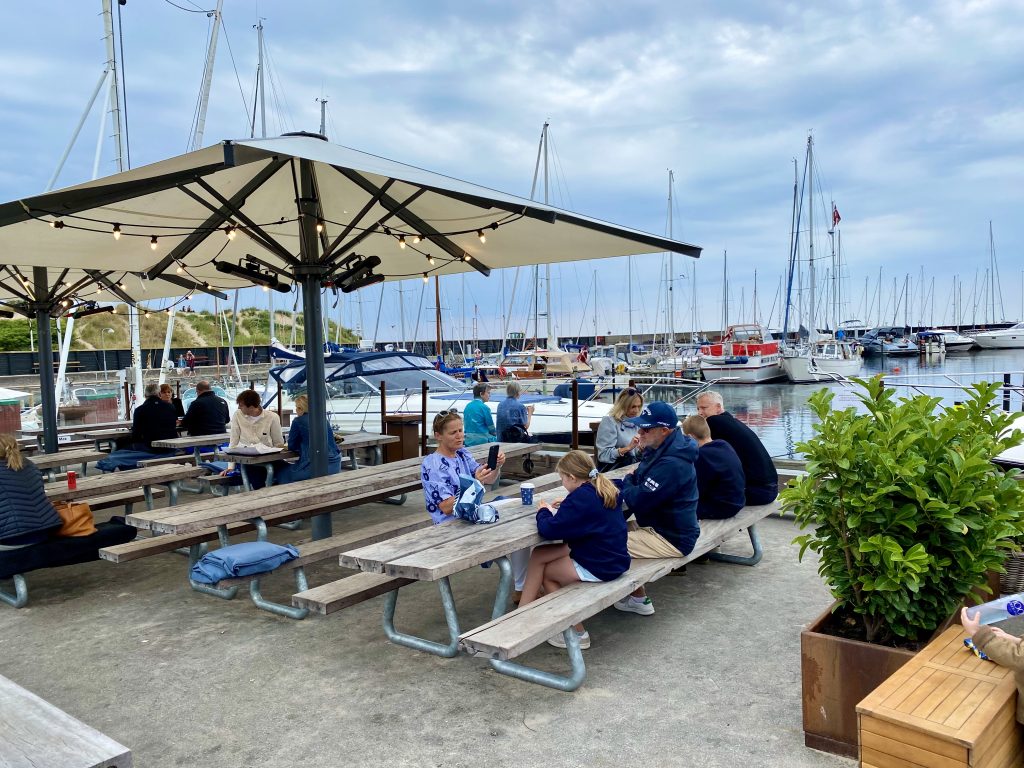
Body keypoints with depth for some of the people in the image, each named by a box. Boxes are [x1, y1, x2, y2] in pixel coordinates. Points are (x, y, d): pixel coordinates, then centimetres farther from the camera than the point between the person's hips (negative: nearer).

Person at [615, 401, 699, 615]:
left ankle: (640, 599, 9)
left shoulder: (671, 464, -28)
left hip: (671, 539, -11)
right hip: (658, 525, 11)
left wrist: (627, 481, -6)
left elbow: (638, 502, -28)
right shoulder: (659, 451, 7)